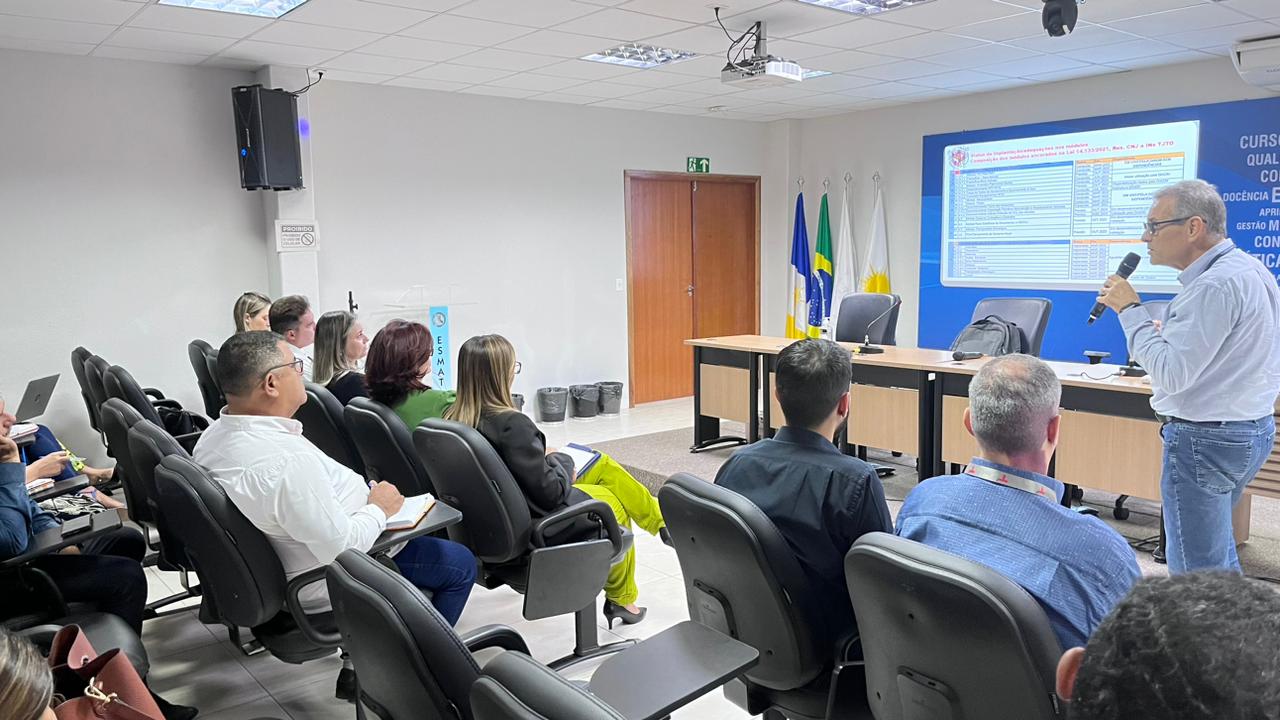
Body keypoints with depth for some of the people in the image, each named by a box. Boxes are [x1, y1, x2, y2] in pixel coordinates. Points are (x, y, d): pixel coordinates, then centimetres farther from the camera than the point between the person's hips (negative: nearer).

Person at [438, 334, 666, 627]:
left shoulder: (451, 418, -10)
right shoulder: (512, 424, -33)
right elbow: (550, 492, -26)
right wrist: (561, 460, -7)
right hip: (534, 522, -7)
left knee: (605, 466, 20)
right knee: (614, 504, 23)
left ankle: (659, 519, 39)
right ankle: (620, 600, 41)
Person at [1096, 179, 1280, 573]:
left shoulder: (1215, 285, -23)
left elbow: (1171, 373, -25)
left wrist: (1130, 309, -18)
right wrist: (1171, 334, 10)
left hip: (1205, 438, -11)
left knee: (1196, 570, -1)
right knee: (1217, 553, 24)